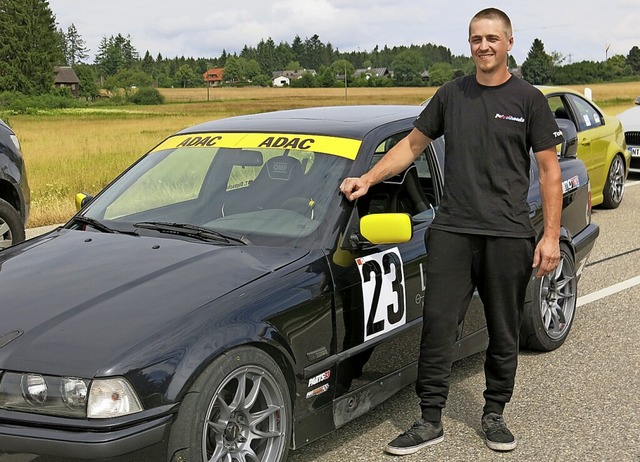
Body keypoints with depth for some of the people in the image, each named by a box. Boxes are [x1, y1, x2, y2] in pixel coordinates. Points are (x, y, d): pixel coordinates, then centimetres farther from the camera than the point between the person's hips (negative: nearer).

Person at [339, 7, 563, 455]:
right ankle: (431, 420, 6)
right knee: (438, 324, -2)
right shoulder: (451, 95, 11)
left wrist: (551, 236, -5)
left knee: (504, 333, 8)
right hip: (452, 230, 2)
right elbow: (412, 144, 18)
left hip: (508, 234, -2)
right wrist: (367, 179, 7)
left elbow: (550, 170, 2)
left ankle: (495, 414, 24)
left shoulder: (528, 99, 3)